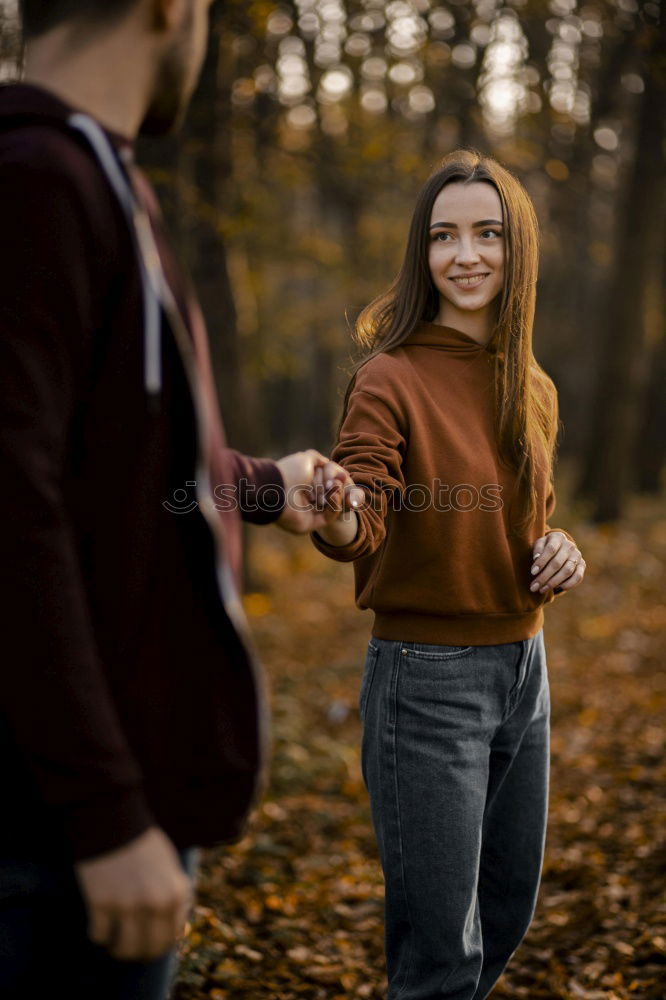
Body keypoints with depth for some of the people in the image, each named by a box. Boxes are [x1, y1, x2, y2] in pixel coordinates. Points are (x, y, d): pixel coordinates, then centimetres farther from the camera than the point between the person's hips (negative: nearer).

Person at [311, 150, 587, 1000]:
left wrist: (556, 548, -4)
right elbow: (361, 527, -26)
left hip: (522, 668, 7)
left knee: (506, 914, 20)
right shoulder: (390, 378, -13)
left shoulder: (535, 390, 7)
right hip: (427, 677, -7)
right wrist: (337, 514, -49)